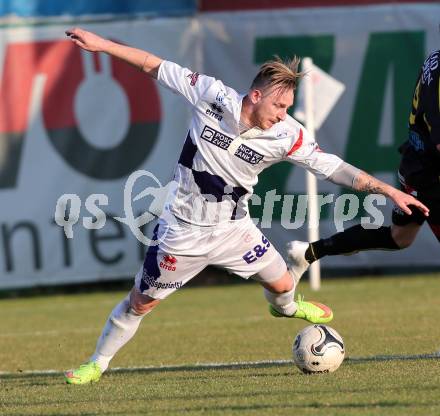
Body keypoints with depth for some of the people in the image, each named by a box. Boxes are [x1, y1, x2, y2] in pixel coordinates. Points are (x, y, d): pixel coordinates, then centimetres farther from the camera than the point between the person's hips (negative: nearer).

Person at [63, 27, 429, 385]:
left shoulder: (287, 135, -17)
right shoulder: (211, 95, -20)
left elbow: (334, 168, -13)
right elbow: (157, 68, -11)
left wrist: (391, 192, -17)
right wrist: (101, 44, -13)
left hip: (233, 227, 2)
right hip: (184, 230, -2)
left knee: (282, 285, 12)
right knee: (140, 302, 4)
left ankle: (285, 307, 51)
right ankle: (97, 365, 23)